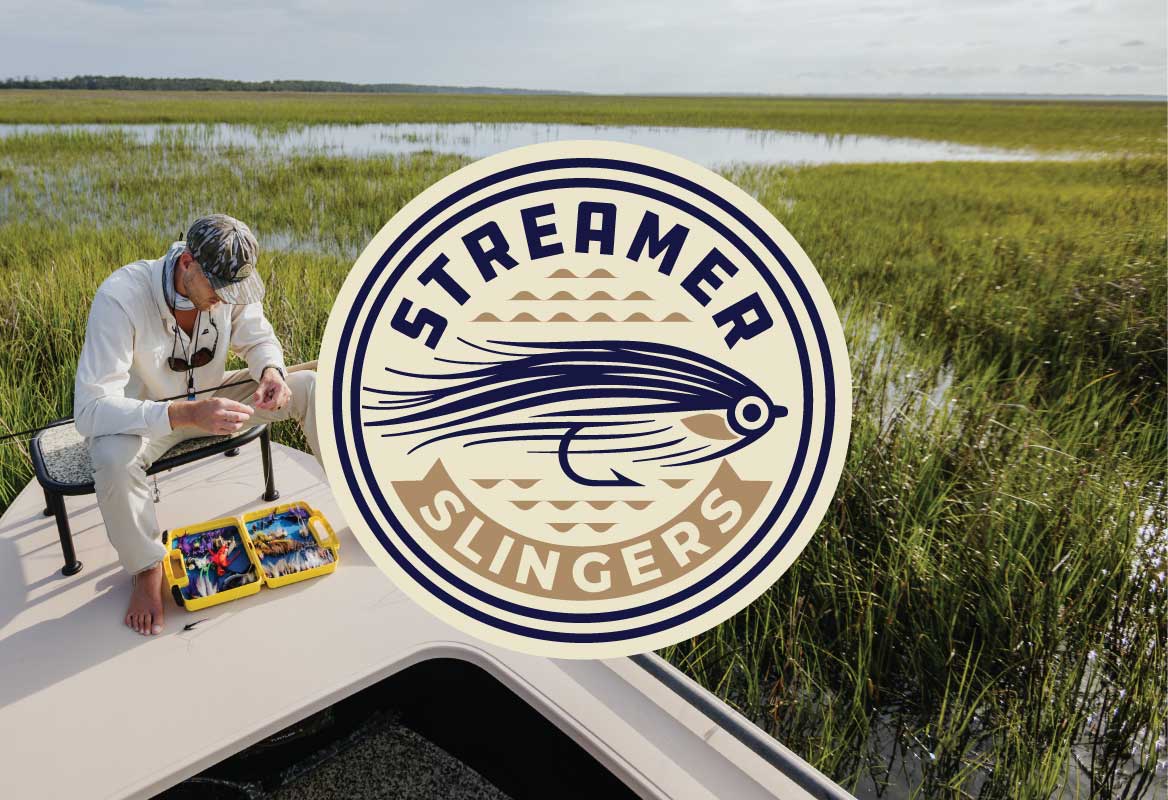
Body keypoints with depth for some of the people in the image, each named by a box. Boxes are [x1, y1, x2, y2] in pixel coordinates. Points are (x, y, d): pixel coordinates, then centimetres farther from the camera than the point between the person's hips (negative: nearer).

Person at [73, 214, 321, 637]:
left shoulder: (230, 282, -20)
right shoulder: (120, 297, -33)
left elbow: (258, 339, -1)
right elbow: (89, 410, -36)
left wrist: (271, 372, -26)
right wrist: (186, 415, -49)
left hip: (209, 397, 4)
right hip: (141, 413, -4)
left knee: (310, 385, -14)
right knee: (114, 458, -38)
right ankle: (146, 567, -9)